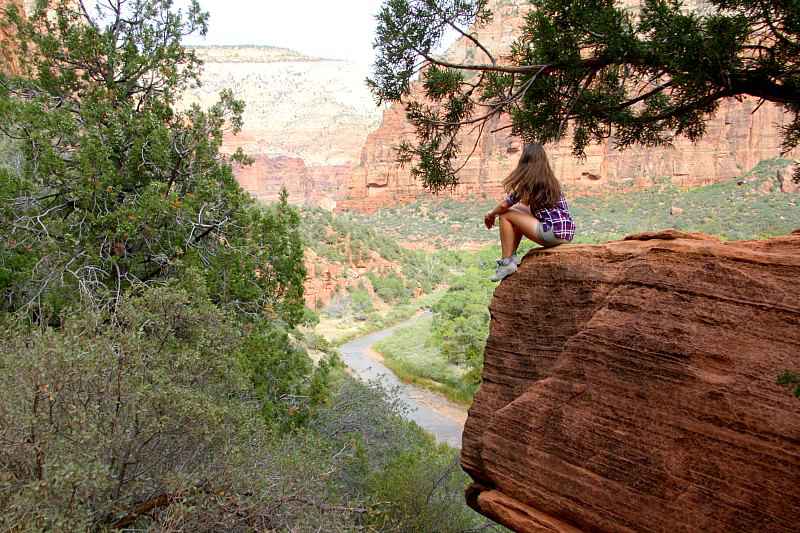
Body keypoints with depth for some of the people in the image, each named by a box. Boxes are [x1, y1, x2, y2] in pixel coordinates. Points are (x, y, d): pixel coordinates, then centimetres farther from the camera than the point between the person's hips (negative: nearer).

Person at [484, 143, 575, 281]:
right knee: (518, 213, 24)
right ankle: (512, 256, 24)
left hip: (553, 233, -8)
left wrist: (491, 214, 19)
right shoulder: (550, 179, 17)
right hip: (568, 233, 8)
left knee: (505, 215, 1)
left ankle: (506, 263, 2)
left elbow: (505, 205, -1)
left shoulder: (529, 181, -6)